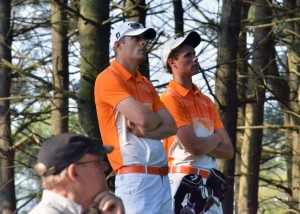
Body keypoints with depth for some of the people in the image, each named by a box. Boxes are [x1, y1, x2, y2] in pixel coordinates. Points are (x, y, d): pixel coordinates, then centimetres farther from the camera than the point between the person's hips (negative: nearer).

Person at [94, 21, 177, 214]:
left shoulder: (146, 84, 20)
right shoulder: (109, 78, -7)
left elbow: (171, 126, 10)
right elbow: (144, 118, -19)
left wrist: (143, 131, -10)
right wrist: (158, 119, 5)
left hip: (161, 177, 9)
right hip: (136, 177, -9)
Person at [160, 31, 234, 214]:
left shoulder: (206, 101, 17)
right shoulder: (170, 99, -8)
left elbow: (228, 150, 10)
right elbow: (195, 147, -17)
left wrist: (203, 144, -8)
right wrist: (215, 139, 3)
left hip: (210, 181, 8)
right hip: (184, 181, -8)